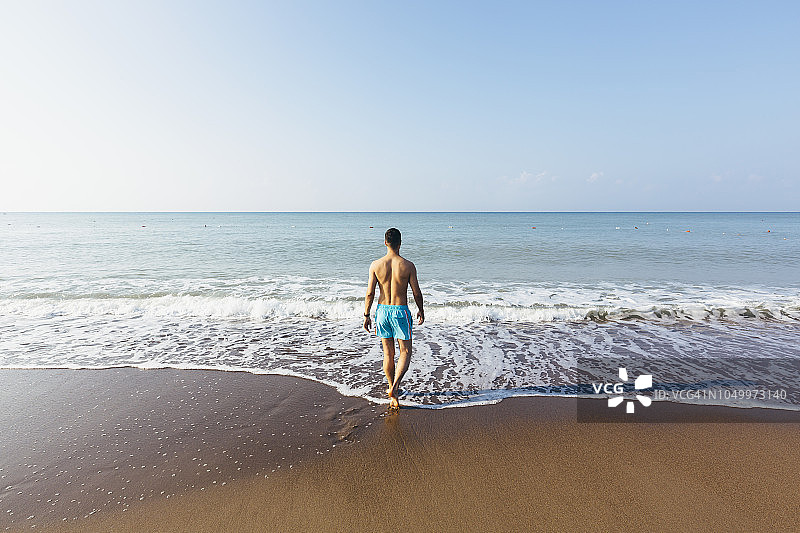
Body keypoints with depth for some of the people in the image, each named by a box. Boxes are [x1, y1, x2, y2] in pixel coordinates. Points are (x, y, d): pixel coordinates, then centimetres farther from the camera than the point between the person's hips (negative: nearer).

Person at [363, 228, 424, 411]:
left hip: (382, 310, 3)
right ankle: (394, 387, -10)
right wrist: (421, 310, 13)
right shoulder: (408, 265, -9)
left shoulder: (375, 265, -5)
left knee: (388, 353, 15)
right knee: (405, 352, 8)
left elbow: (370, 293, -4)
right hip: (401, 311, -2)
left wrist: (366, 316, 6)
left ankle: (391, 388, 29)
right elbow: (417, 293, -3)